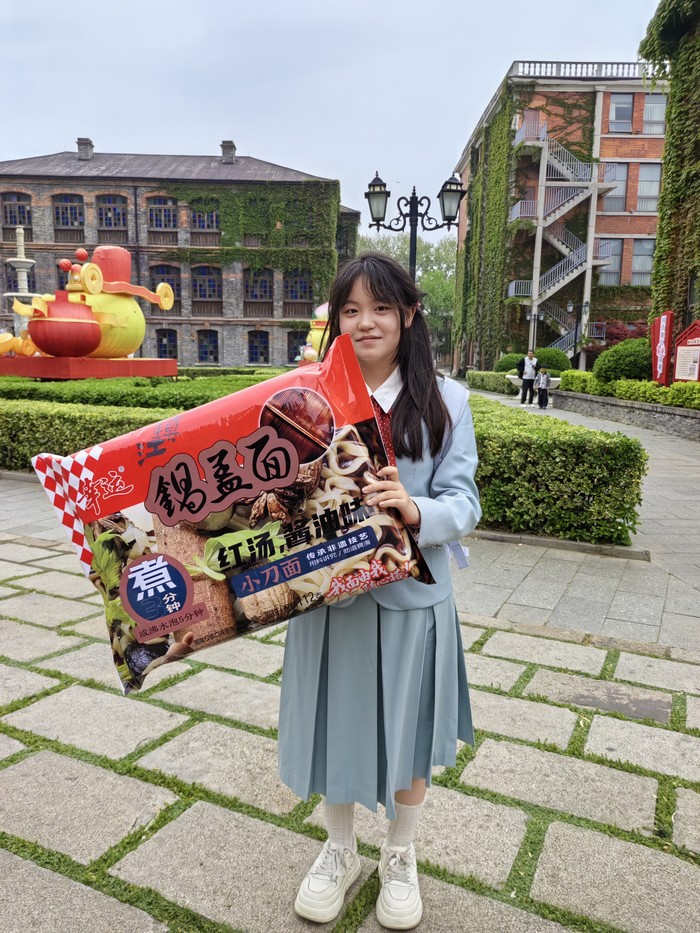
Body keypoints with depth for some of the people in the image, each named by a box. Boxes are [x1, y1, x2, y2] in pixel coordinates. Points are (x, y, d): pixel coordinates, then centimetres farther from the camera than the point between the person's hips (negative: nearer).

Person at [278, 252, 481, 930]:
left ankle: (400, 858, 46)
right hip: (328, 591, 1)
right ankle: (340, 851, 47)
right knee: (335, 724, 17)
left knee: (407, 732, 17)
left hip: (411, 595, -1)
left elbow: (465, 504, -8)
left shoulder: (445, 401, -4)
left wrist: (414, 508, -28)